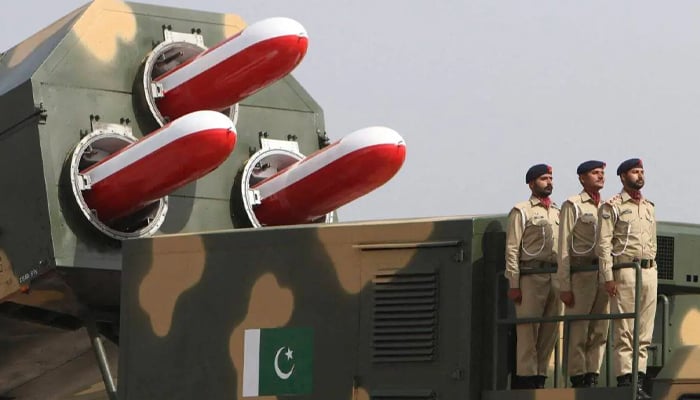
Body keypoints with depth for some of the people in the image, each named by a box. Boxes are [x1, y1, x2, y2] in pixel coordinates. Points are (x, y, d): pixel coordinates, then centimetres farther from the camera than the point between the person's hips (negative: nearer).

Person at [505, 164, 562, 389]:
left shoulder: (558, 213, 20)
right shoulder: (522, 212, 3)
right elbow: (512, 249, -3)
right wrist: (513, 284, -11)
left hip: (556, 278, 6)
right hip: (531, 276, -6)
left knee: (549, 331, 4)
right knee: (528, 330, -7)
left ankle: (540, 376, 9)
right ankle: (525, 378, -7)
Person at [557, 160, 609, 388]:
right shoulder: (572, 205, 1)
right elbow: (564, 247, -3)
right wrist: (564, 286, -9)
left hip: (604, 275, 5)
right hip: (581, 273, -5)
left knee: (600, 331, 4)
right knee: (578, 332, -4)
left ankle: (592, 377, 8)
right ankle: (577, 379, -1)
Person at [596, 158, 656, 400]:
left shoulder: (649, 208, 19)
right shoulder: (612, 207, 0)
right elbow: (603, 244, -7)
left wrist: (652, 271, 13)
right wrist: (608, 277, -14)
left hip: (649, 272, 6)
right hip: (625, 272, -6)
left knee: (645, 332, 4)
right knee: (624, 331, -8)